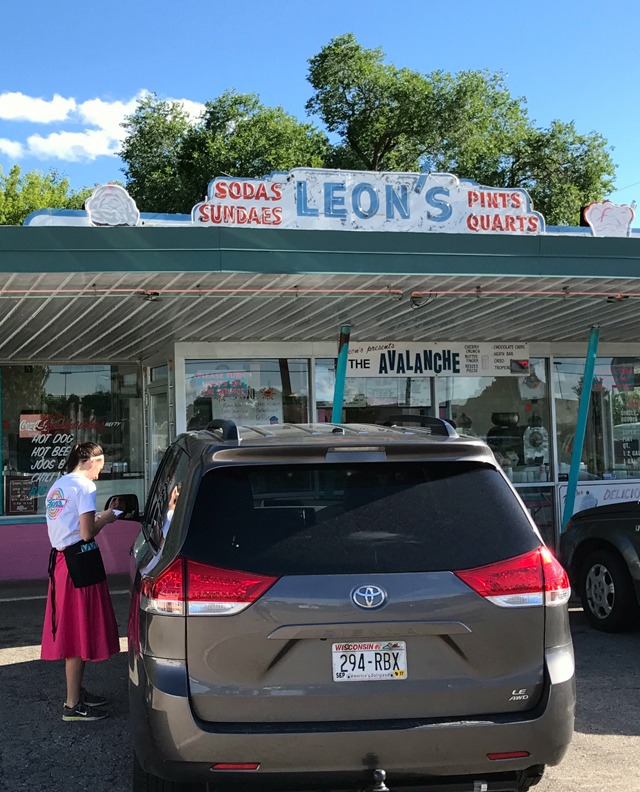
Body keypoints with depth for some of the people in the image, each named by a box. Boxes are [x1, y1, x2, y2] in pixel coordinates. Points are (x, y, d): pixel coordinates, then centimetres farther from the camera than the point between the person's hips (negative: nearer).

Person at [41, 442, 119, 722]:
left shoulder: (56, 487, 17)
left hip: (61, 561, 9)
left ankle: (77, 691, 29)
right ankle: (73, 705, 2)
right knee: (80, 632, -3)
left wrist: (99, 517, 17)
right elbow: (87, 533, -18)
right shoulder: (84, 486, -11)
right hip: (81, 562, -9)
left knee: (71, 631, 17)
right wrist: (106, 517, -1)